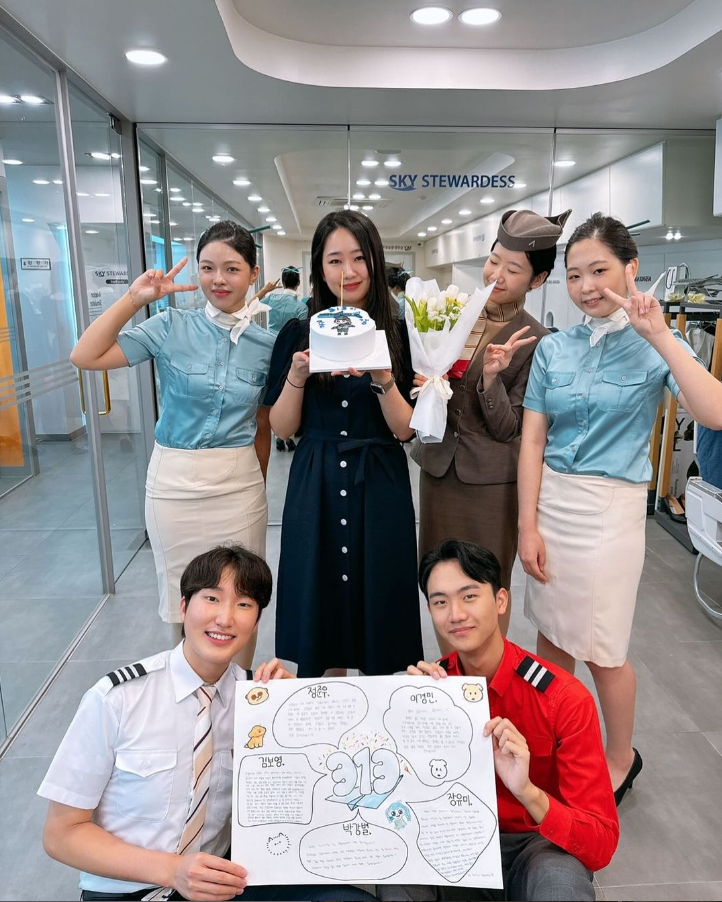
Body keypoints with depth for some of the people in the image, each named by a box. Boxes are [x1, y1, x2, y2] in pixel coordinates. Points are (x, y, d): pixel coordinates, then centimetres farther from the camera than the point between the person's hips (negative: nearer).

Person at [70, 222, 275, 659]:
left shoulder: (267, 344, 1)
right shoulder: (172, 327, -4)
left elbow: (263, 426, 9)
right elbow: (86, 357, -11)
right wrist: (134, 298, -13)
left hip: (239, 485, 1)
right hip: (175, 483, 0)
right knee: (185, 604, 14)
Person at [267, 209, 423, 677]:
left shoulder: (398, 333, 1)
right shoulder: (298, 334, 3)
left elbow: (405, 429, -3)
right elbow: (282, 428, 3)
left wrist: (382, 380, -19)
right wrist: (296, 376, -14)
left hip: (380, 489, 0)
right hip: (315, 489, 1)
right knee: (318, 618, 10)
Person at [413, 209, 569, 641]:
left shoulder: (535, 342, -10)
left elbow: (506, 429, -12)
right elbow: (422, 372, 12)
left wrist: (492, 376, -27)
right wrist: (420, 380, -10)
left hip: (491, 479, -4)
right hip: (438, 466, 5)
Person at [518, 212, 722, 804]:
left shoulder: (656, 347, -4)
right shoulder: (553, 349, 4)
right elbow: (532, 440, 1)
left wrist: (659, 335, -22)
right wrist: (528, 526, -3)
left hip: (611, 510, -3)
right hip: (550, 501, 4)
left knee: (602, 651, 7)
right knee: (551, 636, 14)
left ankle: (621, 759, 35)